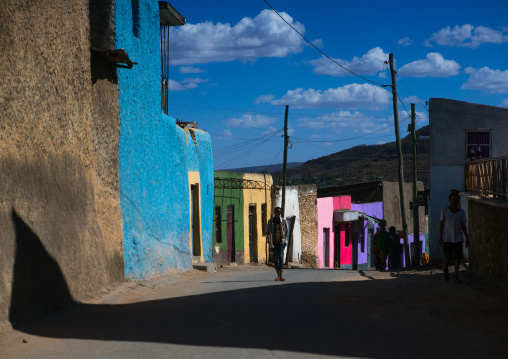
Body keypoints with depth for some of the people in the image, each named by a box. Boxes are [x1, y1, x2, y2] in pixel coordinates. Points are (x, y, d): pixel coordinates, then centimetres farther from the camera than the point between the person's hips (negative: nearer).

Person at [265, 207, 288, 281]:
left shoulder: (284, 221, 1)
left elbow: (286, 231, 10)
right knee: (275, 258, 2)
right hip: (274, 242, 2)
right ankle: (278, 275, 15)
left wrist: (285, 239, -4)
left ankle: (280, 275, -21)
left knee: (281, 256, -18)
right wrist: (268, 238, -15)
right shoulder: (270, 221, 1)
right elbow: (267, 231, 3)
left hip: (281, 242, -2)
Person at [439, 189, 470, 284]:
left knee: (458, 257, -5)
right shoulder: (444, 211, -3)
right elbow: (441, 224, -2)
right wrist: (440, 237, -7)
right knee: (448, 257, 1)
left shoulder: (462, 212, 5)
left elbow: (463, 226, 9)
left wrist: (467, 238, 6)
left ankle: (456, 276, 3)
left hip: (458, 238, 2)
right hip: (447, 238, -2)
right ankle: (445, 269, 32)